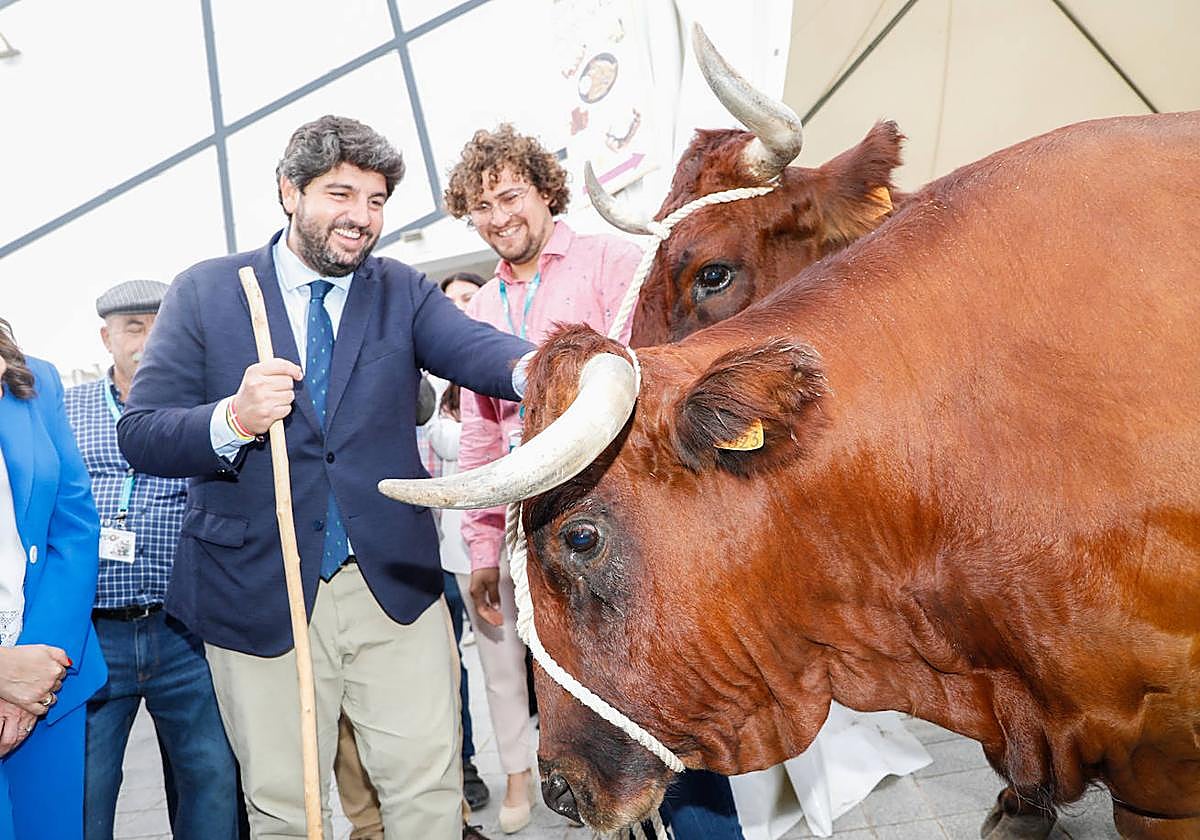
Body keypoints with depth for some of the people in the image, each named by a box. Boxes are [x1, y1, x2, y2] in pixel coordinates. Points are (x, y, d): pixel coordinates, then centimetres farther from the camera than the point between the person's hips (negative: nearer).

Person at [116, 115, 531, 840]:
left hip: (395, 586, 1)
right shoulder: (205, 291, 1)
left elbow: (473, 345, -16)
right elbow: (139, 433, -4)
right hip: (258, 593, 0)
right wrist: (232, 420, -25)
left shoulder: (404, 291, 4)